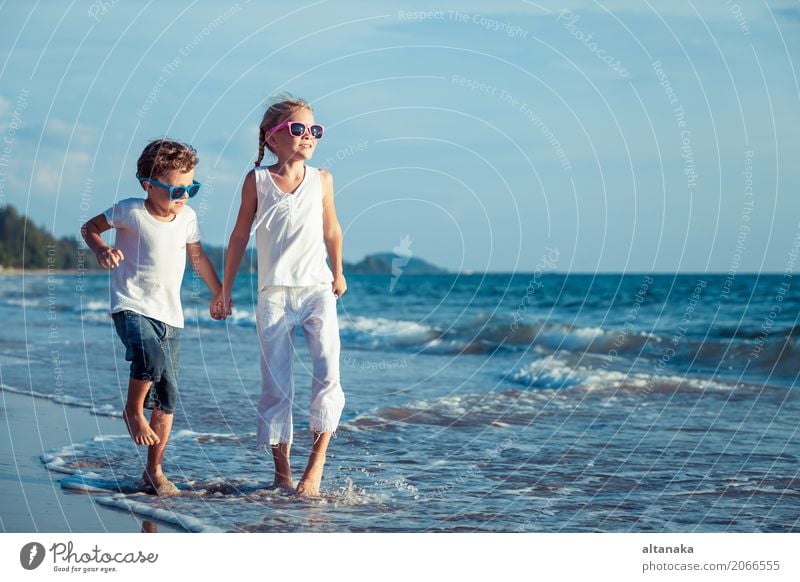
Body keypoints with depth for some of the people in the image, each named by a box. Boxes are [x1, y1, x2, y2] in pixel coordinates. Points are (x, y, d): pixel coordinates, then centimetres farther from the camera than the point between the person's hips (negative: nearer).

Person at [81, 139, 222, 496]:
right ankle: (133, 410, -5)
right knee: (151, 358, -35)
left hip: (170, 315, 5)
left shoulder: (187, 218, 5)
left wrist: (221, 295, 29)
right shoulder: (130, 212, -9)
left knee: (167, 398, 3)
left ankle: (154, 470, 14)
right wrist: (101, 249, -16)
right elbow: (89, 228, 5)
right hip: (132, 307, -5)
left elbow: (198, 259, 22)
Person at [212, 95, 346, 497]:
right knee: (275, 384, 0)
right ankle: (282, 470, 8)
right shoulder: (258, 181, 1)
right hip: (274, 294, -1)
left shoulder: (322, 180, 5)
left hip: (318, 289, 1)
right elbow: (240, 236, 9)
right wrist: (225, 290, 12)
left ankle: (316, 460, -8)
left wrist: (337, 274, 26)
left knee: (328, 372, -16)